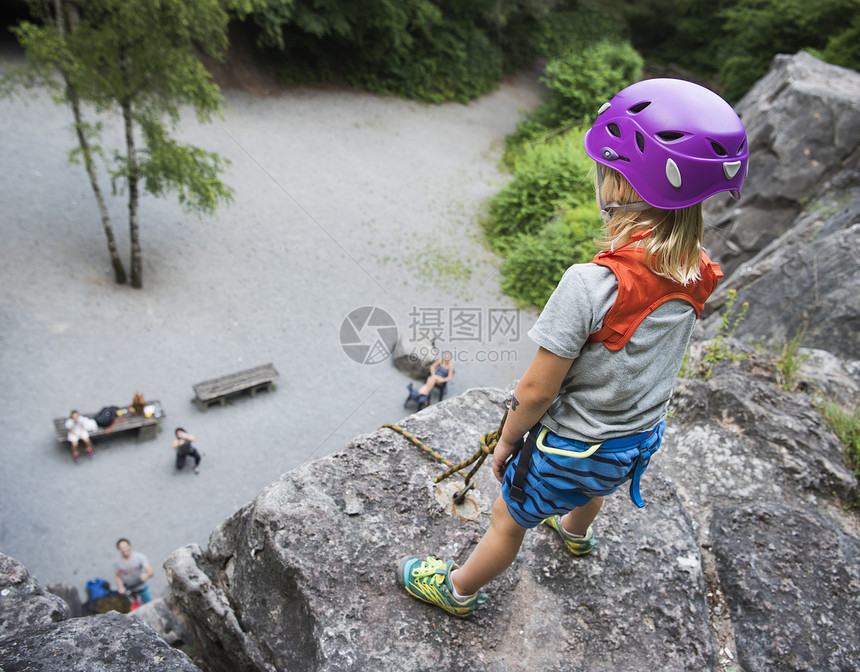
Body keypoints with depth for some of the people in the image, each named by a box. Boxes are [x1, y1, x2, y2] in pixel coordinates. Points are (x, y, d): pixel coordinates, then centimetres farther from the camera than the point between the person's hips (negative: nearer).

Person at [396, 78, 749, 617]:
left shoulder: (592, 284, -35)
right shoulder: (696, 278, -13)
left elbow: (538, 390, -27)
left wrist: (507, 440, -8)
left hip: (571, 448, -7)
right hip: (644, 436, 7)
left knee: (509, 522, 19)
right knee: (591, 485, 39)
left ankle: (458, 589, 45)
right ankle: (576, 532, 71)